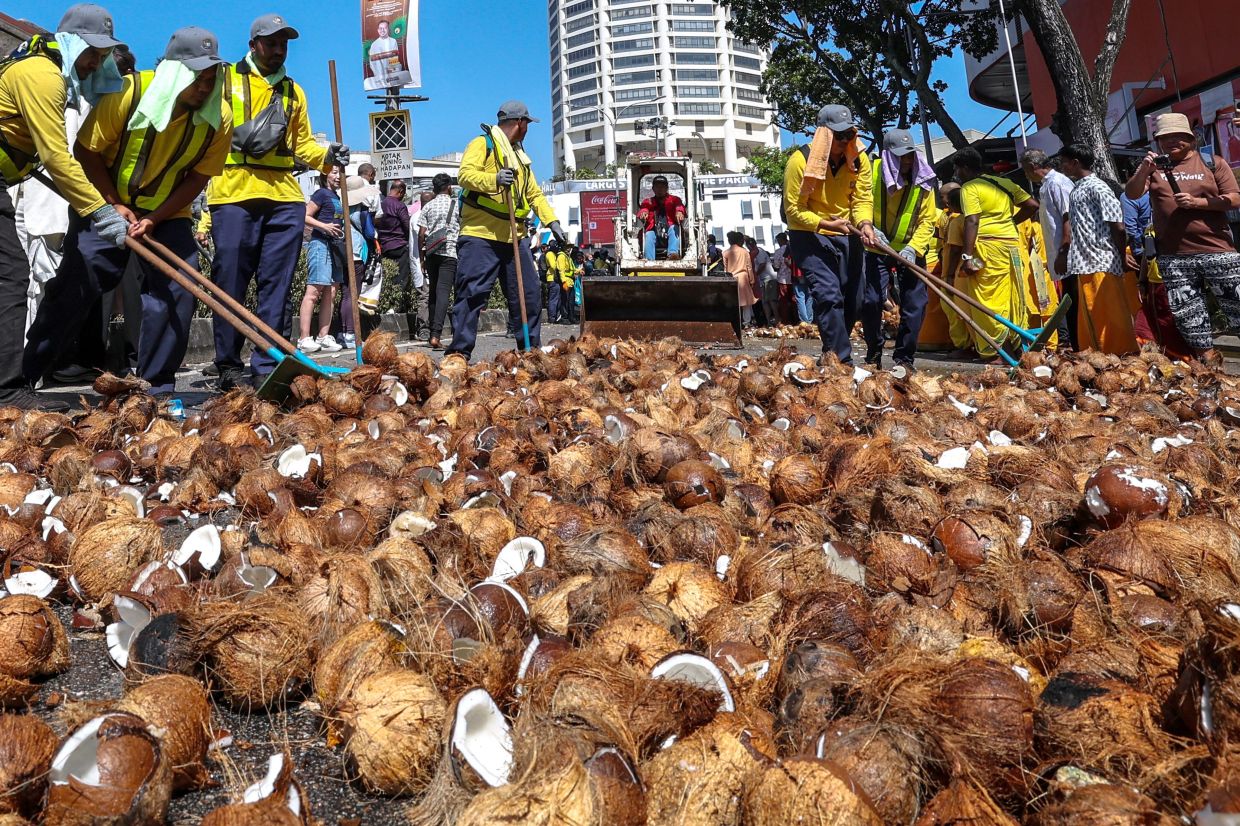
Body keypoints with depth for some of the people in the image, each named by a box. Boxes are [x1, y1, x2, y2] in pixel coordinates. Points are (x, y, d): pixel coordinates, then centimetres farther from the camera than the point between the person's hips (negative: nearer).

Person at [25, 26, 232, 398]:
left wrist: (154, 219, -17)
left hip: (168, 212, 2)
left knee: (177, 289, -11)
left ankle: (158, 384, -1)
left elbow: (197, 177, -9)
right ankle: (24, 371, 12)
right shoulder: (129, 93, -21)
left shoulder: (218, 119, -14)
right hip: (105, 204, -2)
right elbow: (87, 150, -12)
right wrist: (113, 205, -17)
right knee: (74, 287, -2)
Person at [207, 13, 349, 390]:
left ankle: (266, 367, 5)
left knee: (276, 286, 0)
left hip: (285, 197, 3)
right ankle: (228, 366, 7)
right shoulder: (225, 79, 11)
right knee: (230, 284, -2)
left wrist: (326, 156, 1)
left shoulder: (294, 91, 22)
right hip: (234, 194, -3)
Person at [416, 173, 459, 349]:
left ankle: (432, 332, 19)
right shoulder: (457, 204, 4)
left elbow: (421, 234, 4)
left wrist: (421, 258, 11)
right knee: (443, 291, -10)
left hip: (431, 253, 3)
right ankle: (436, 334, -22)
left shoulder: (428, 206, 9)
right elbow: (463, 230, 2)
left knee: (433, 291, 14)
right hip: (450, 252, -3)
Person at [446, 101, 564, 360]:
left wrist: (552, 221, 13)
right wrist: (494, 179, -32)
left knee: (529, 295, 8)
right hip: (481, 236, -8)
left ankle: (531, 349, 18)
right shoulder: (483, 144, 0)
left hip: (514, 238, 8)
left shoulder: (519, 155, 26)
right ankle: (459, 352, -7)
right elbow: (465, 174, -15)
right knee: (472, 294, -10)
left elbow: (534, 194, 26)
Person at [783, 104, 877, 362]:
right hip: (809, 235, -6)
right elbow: (794, 208, -17)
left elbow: (863, 198, -7)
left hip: (846, 236, 6)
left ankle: (832, 355, 26)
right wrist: (826, 224, -28)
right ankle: (842, 361, -18)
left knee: (850, 300, 9)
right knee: (829, 296, -19)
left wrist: (865, 223, -29)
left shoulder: (859, 159, -3)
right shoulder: (801, 160, -17)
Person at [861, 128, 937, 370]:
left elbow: (927, 221, -8)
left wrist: (913, 248, -23)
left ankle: (904, 357, 11)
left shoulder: (923, 180, -7)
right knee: (872, 300, -9)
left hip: (912, 251, 1)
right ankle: (873, 354, 11)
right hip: (878, 250, -1)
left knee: (915, 305, -2)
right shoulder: (871, 172, -11)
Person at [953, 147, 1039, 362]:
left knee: (989, 301, -3)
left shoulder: (969, 188, -2)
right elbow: (1032, 205, 13)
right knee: (1014, 300, 10)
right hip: (1013, 244, 7)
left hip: (988, 247, -7)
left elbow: (972, 222, -14)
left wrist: (966, 257, -18)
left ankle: (995, 351, -3)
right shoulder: (1004, 183, 17)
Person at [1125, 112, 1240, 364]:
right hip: (1174, 258, 2)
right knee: (1187, 315, 6)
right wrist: (1143, 171, -20)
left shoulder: (1212, 163, 7)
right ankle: (1208, 361, 17)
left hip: (1217, 252, -2)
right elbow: (1132, 194, -4)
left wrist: (1198, 202, -12)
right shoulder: (1155, 167, 11)